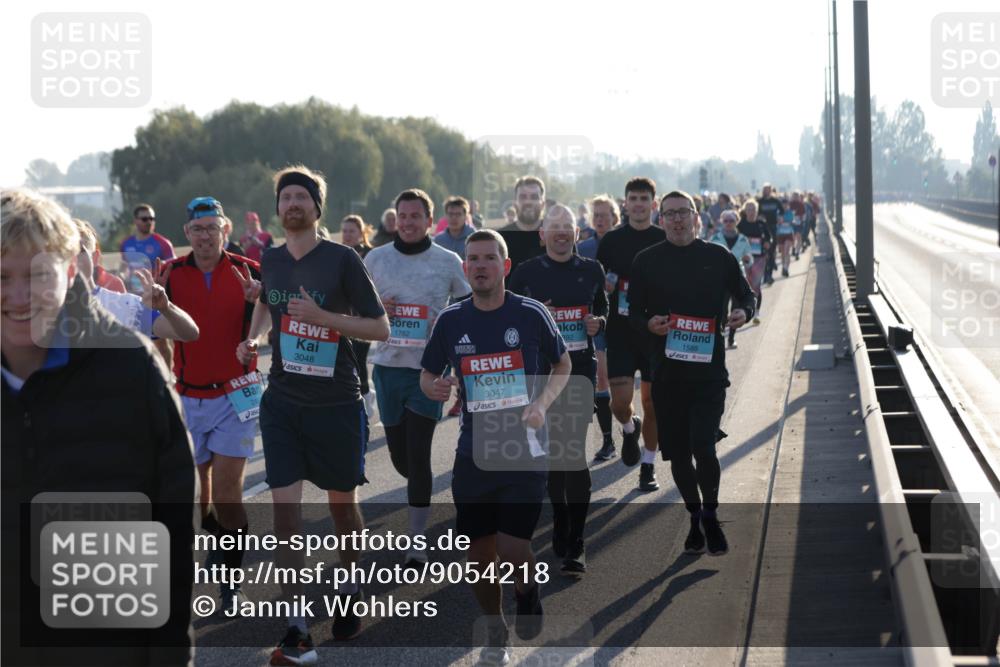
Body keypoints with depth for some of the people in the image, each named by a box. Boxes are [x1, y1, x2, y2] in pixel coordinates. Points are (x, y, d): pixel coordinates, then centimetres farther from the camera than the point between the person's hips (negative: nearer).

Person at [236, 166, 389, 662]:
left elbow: (380, 328, -10)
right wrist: (253, 338, 8)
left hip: (337, 403, -3)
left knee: (342, 504, 11)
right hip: (282, 402, 3)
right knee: (284, 507, -8)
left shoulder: (342, 259, -9)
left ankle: (350, 593, 38)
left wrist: (321, 316, -22)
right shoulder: (270, 261, 5)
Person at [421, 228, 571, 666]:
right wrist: (434, 388, -12)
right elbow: (427, 375, 12)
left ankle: (530, 589, 25)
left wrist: (541, 404, -8)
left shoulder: (531, 314, -5)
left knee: (512, 549, -12)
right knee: (478, 555, 6)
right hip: (474, 453, 3)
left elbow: (562, 365, 9)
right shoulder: (451, 320, 1)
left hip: (525, 453, -2)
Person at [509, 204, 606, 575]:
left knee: (574, 451, -10)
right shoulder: (526, 273, 3)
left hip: (580, 369, -1)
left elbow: (603, 310, 19)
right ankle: (561, 526, 27)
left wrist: (598, 322, -3)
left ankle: (574, 546, -8)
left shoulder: (591, 271, 7)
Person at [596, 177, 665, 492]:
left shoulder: (665, 241, 1)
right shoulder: (611, 240, 4)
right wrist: (606, 286, -11)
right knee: (620, 400, -8)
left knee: (652, 402, 5)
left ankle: (648, 466, 19)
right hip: (620, 332, 0)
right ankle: (629, 428, 27)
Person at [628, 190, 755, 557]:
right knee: (677, 450, 7)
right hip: (666, 370, 2)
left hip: (709, 366, -2)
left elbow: (745, 295, 15)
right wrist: (649, 325, -14)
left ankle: (710, 516, 11)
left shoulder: (719, 258, 4)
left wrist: (744, 312, -8)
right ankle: (695, 518, 27)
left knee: (703, 445, -12)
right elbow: (634, 313, 8)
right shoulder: (646, 261, 5)